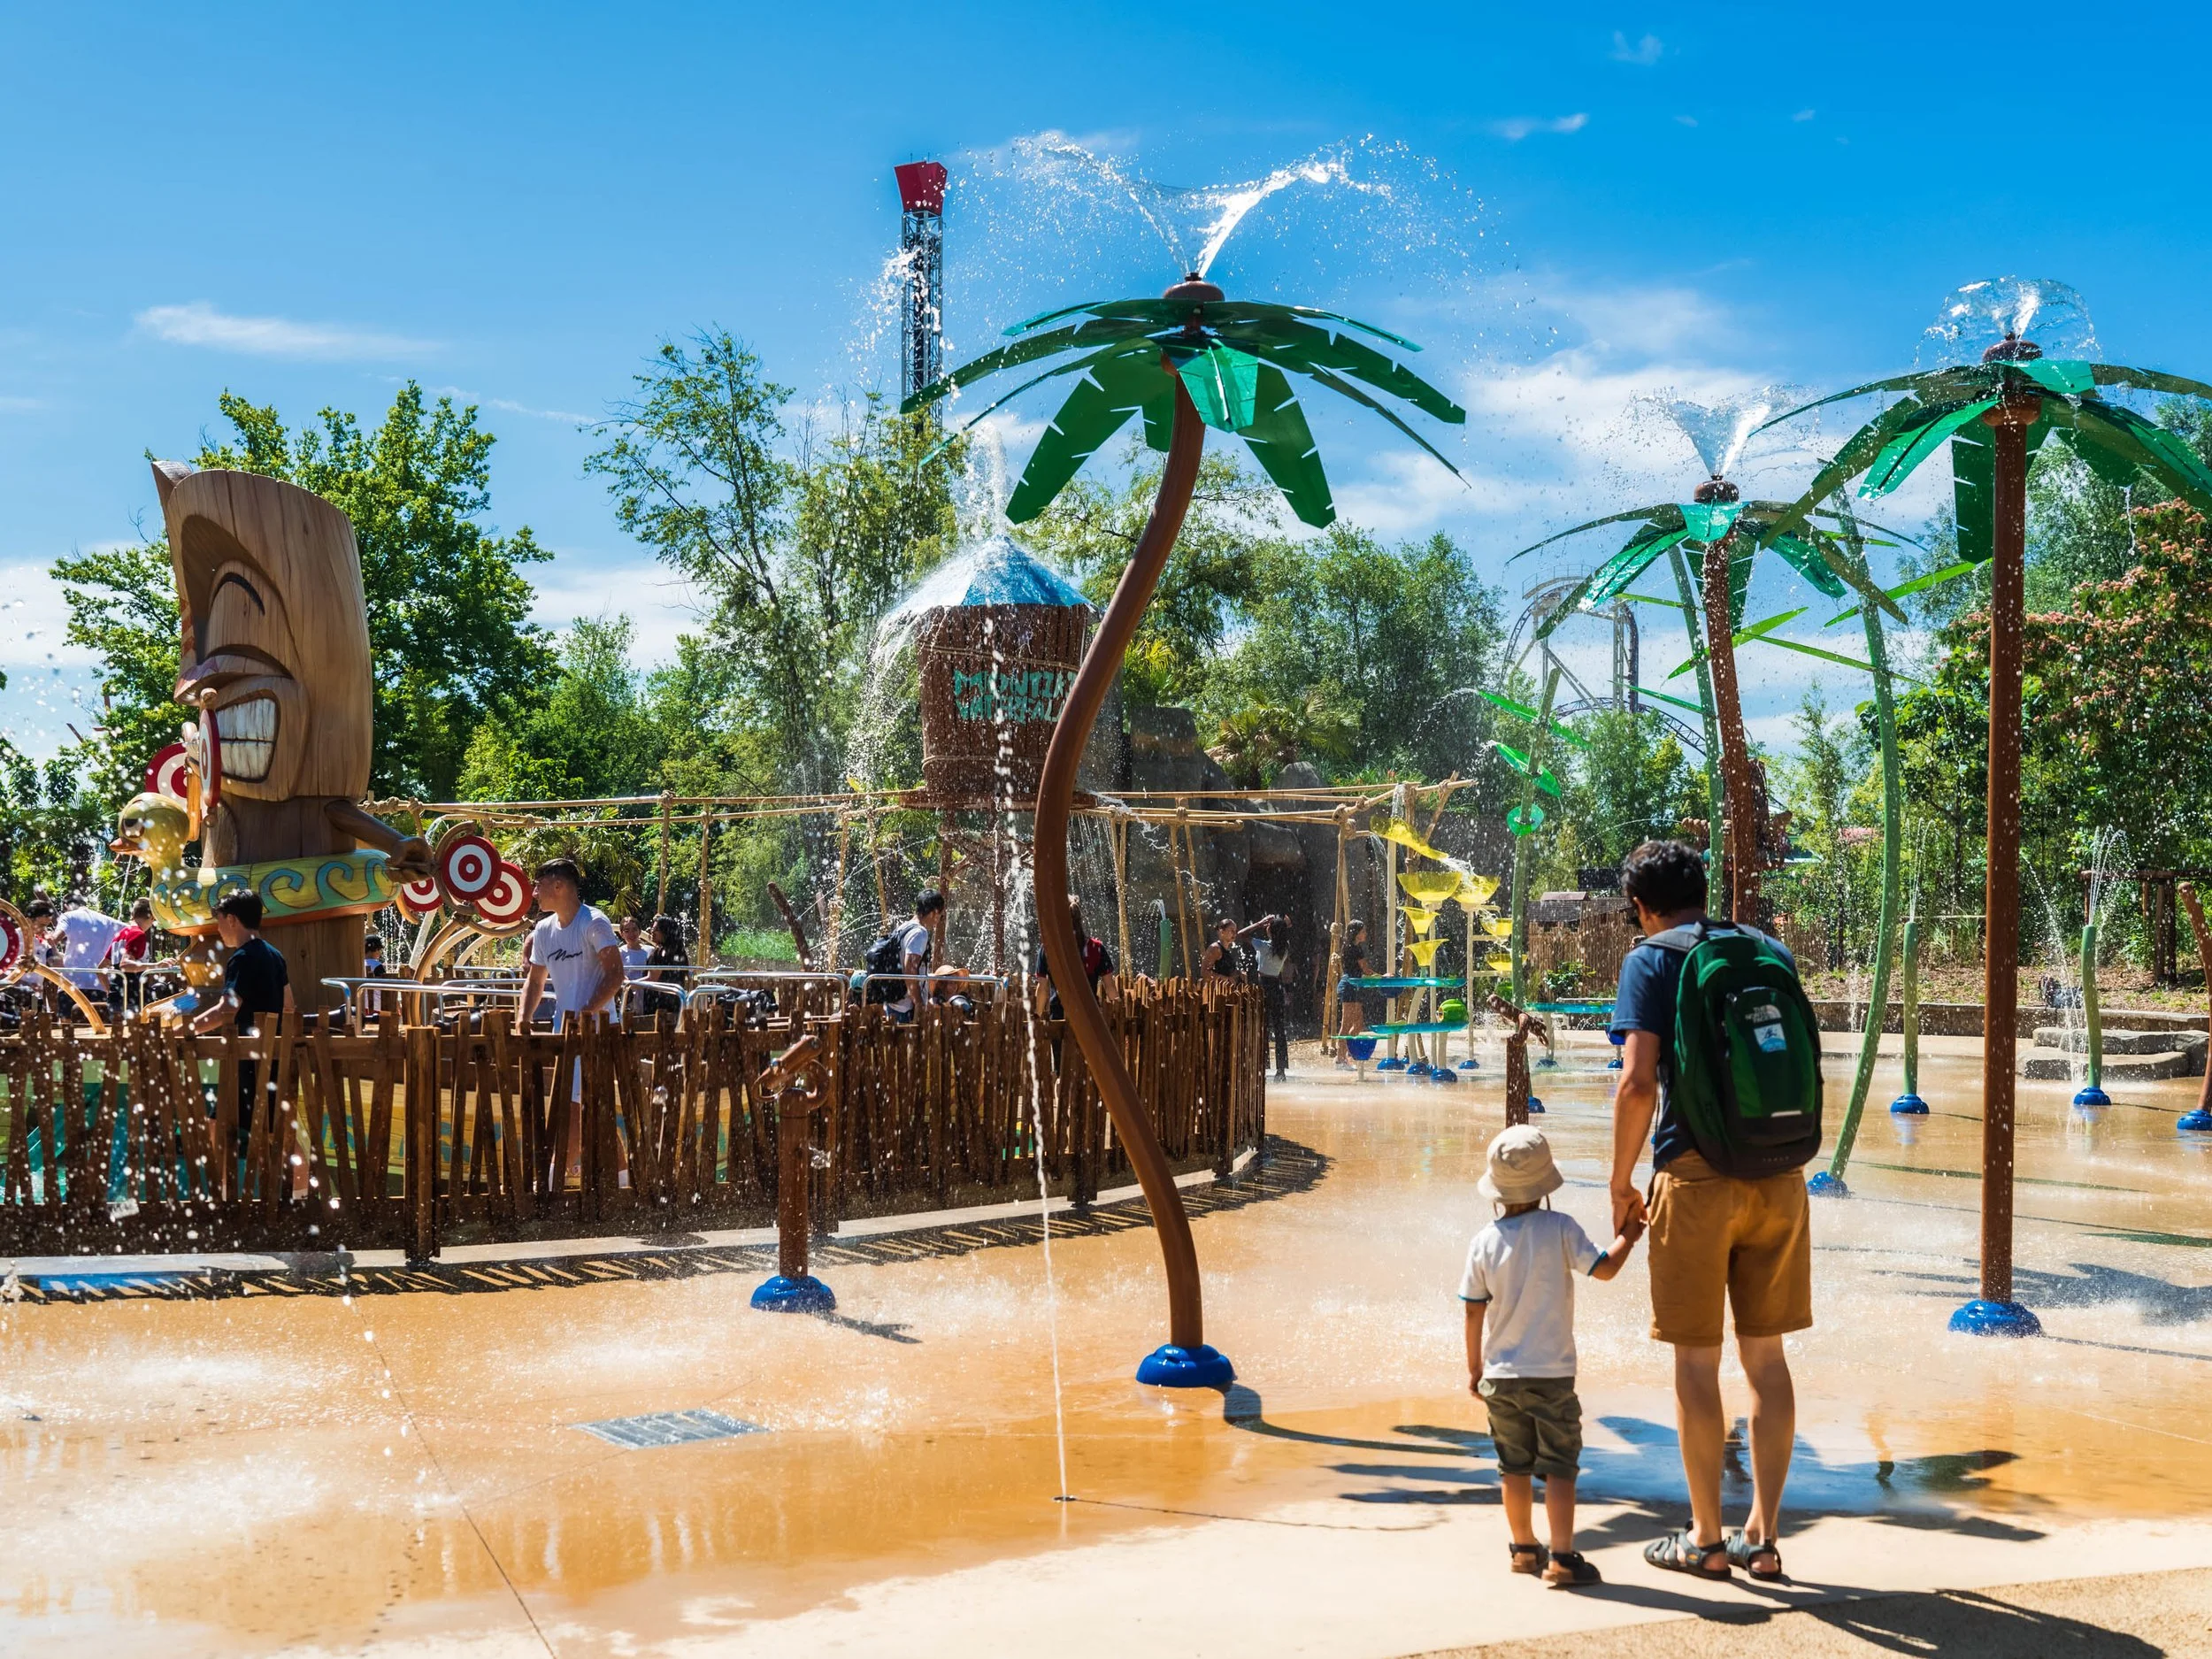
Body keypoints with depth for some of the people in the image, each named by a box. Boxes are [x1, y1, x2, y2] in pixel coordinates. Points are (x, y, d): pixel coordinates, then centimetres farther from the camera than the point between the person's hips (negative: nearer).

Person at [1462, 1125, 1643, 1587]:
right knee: (1559, 1467, 2)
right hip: (1551, 1375, -3)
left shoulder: (1484, 1243, -4)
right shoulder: (1559, 1229, -12)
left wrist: (1474, 1367, 13)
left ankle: (1524, 1549, 25)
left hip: (1499, 1376, 3)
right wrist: (1628, 1235, 10)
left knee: (1514, 1466, 14)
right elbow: (1604, 1268, -9)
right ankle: (1560, 1557, -3)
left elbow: (1474, 1312, 1)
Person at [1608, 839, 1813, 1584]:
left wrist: (1622, 1182, -5)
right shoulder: (1768, 950, 12)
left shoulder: (1652, 961, -4)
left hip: (1697, 1176, -5)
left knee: (1696, 1358, 5)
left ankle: (1707, 1539, 13)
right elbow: (1806, 1070, 15)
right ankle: (1764, 1536, 16)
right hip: (1778, 1178, 5)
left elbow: (1639, 1083, -15)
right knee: (1766, 1355, 11)